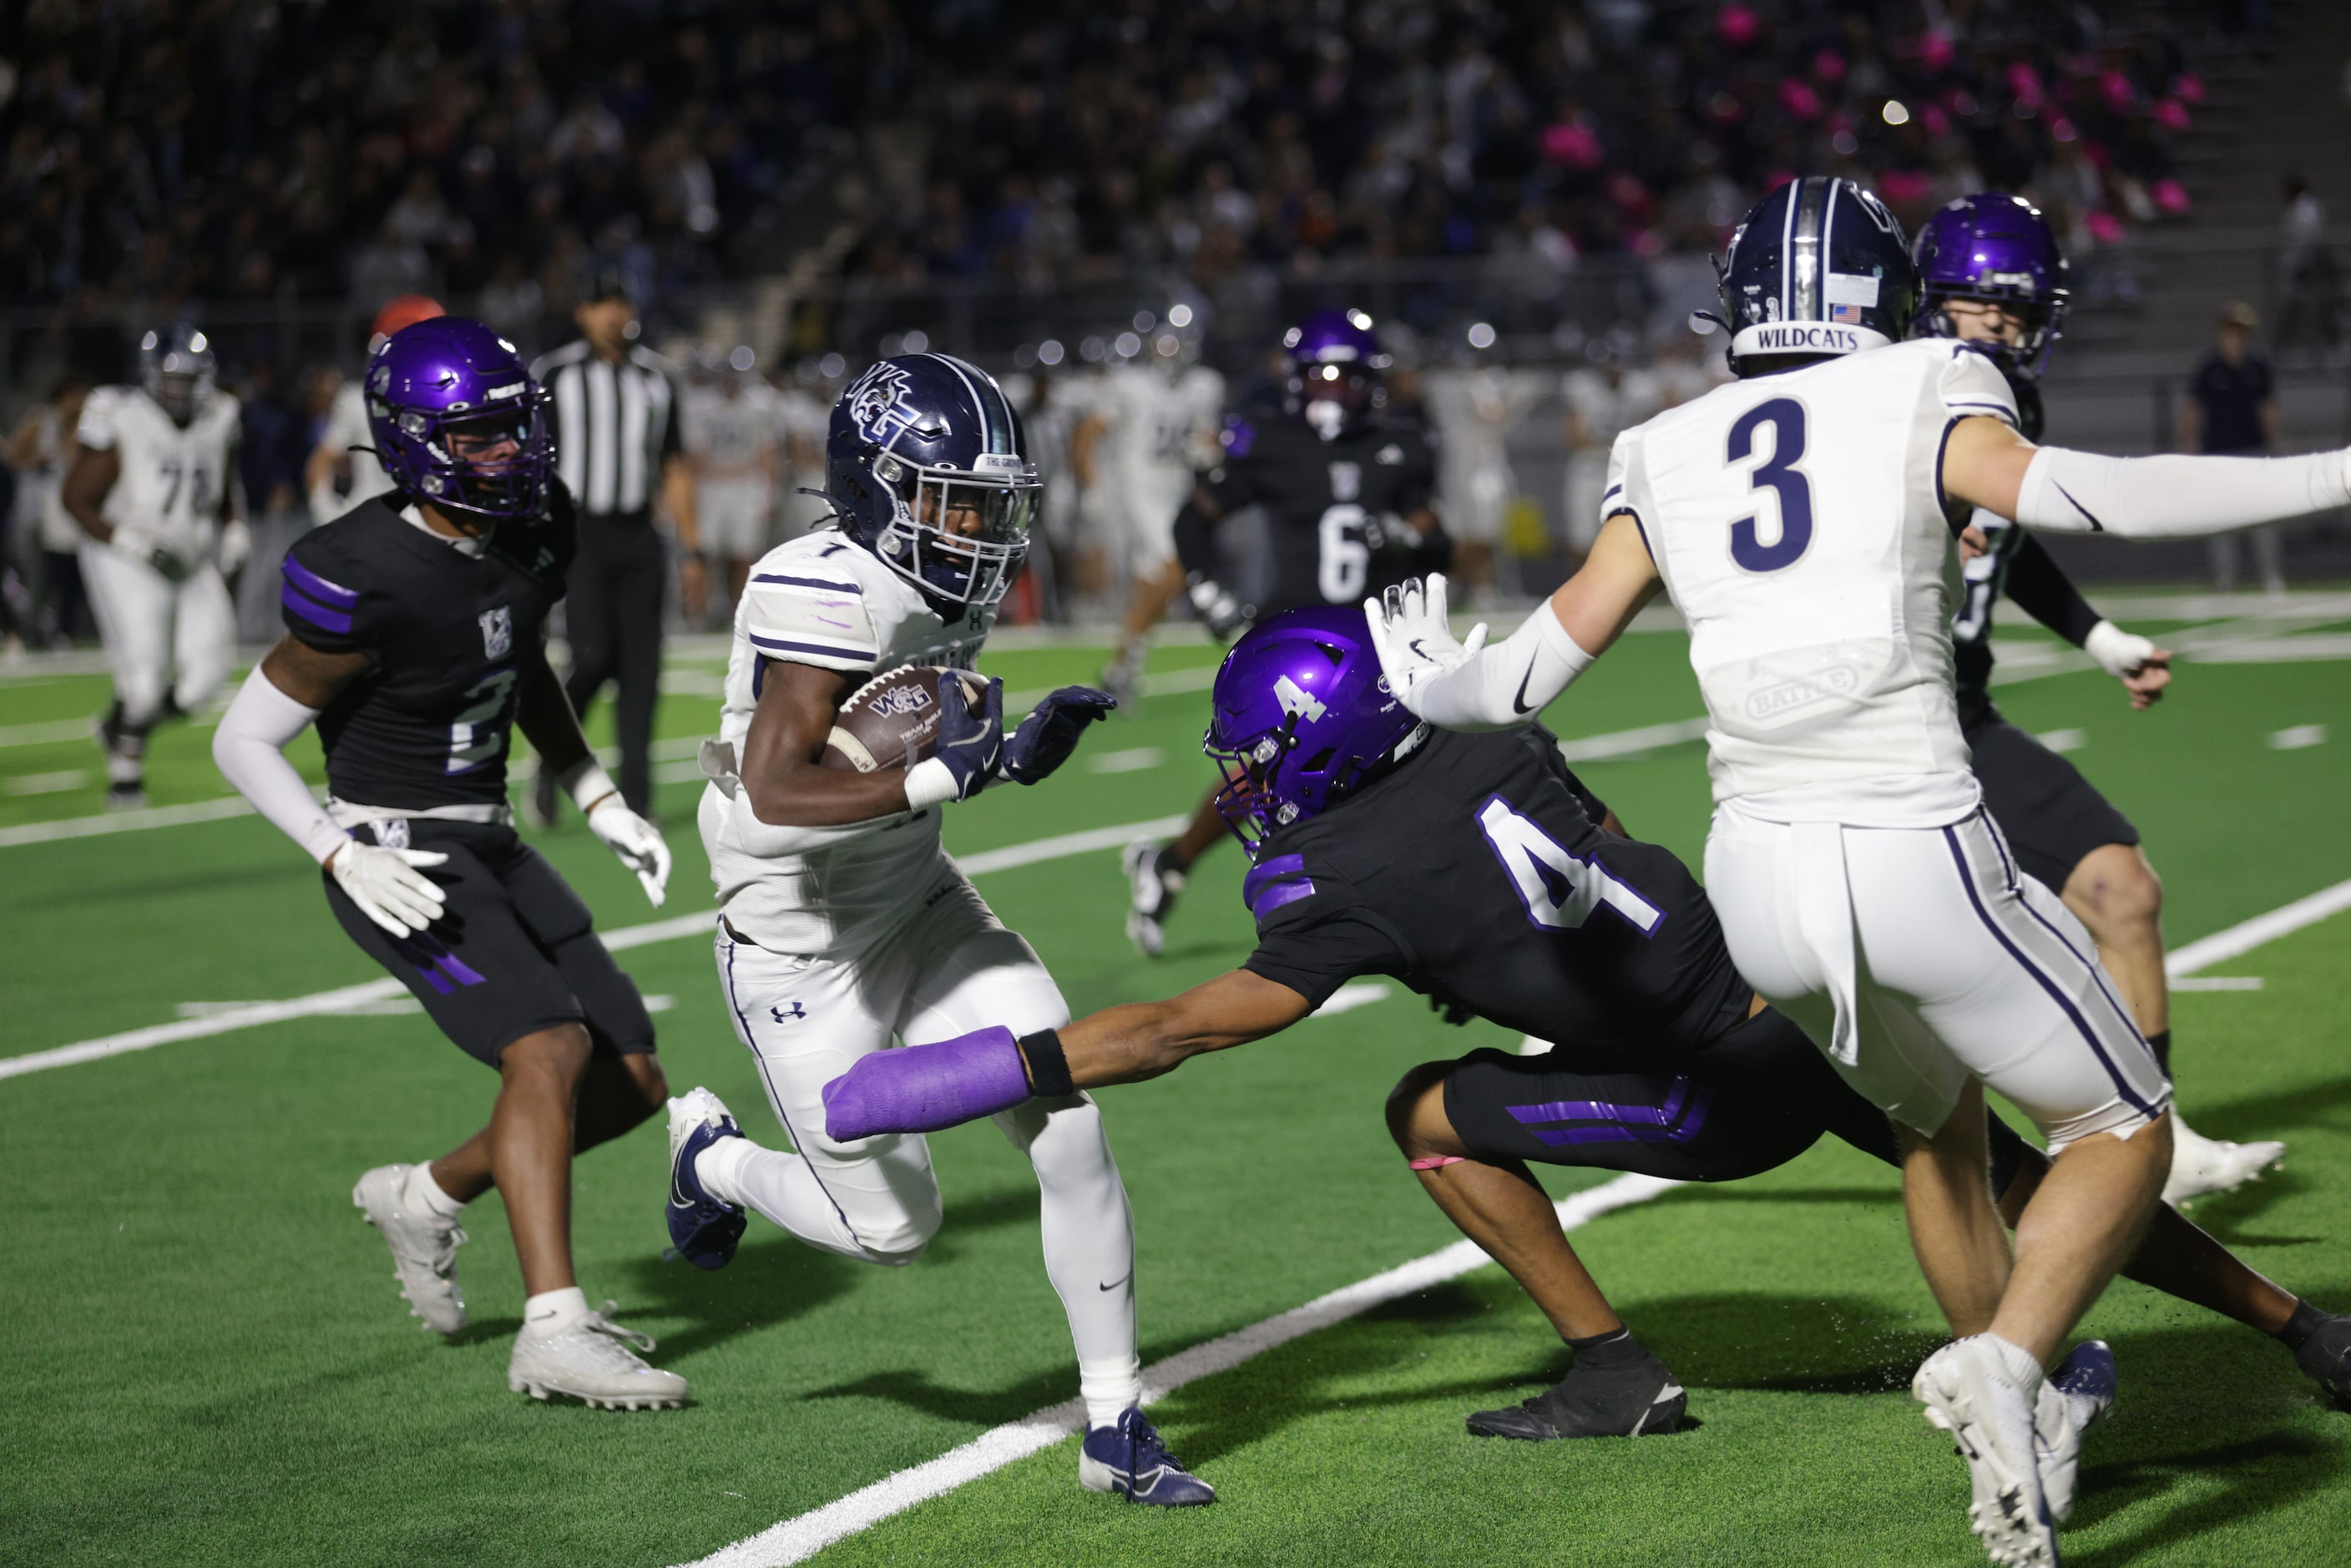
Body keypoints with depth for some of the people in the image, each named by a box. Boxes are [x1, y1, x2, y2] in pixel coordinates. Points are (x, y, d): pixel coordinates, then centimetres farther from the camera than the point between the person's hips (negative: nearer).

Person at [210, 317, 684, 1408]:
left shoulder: (532, 533, 0)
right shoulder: (363, 580, -22)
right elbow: (243, 741, -14)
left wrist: (601, 803, 11)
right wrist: (345, 857, -24)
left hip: (489, 844, 8)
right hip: (398, 863, -8)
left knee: (632, 1084, 6)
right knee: (550, 1047, -25)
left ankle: (427, 1198, 25)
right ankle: (554, 1331, -25)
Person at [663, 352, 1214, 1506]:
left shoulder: (953, 591, -1)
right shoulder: (825, 592, -27)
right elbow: (776, 794, -33)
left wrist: (1017, 749, -7)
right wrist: (943, 774, -33)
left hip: (920, 910, 7)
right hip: (804, 952, -7)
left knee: (1070, 1131, -7)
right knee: (893, 1228, 5)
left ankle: (1115, 1431, 4)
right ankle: (712, 1158, 37)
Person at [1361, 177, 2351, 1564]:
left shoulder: (1669, 460, 12)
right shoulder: (1922, 406, 0)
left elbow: (1531, 671, 15)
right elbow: (2069, 496, -19)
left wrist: (1435, 687, 38)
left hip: (1764, 877, 5)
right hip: (1917, 861, -5)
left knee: (1941, 1118, 31)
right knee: (2124, 1133, 12)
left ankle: (2027, 1427, 35)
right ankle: (2006, 1362, -14)